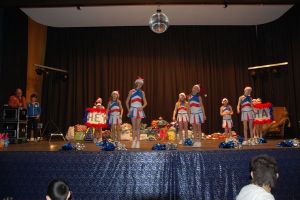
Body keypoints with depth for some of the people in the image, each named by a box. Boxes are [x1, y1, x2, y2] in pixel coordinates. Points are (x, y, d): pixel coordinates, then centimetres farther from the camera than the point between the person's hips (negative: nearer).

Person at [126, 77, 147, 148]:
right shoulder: (131, 91, 3)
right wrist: (129, 110, -3)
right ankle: (133, 141, 3)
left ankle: (138, 142, 3)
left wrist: (142, 107, -8)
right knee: (134, 126, -3)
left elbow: (145, 103, 11)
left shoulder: (142, 92, 10)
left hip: (139, 110, 2)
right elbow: (127, 101, 5)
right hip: (133, 109, -2)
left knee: (138, 127, 2)